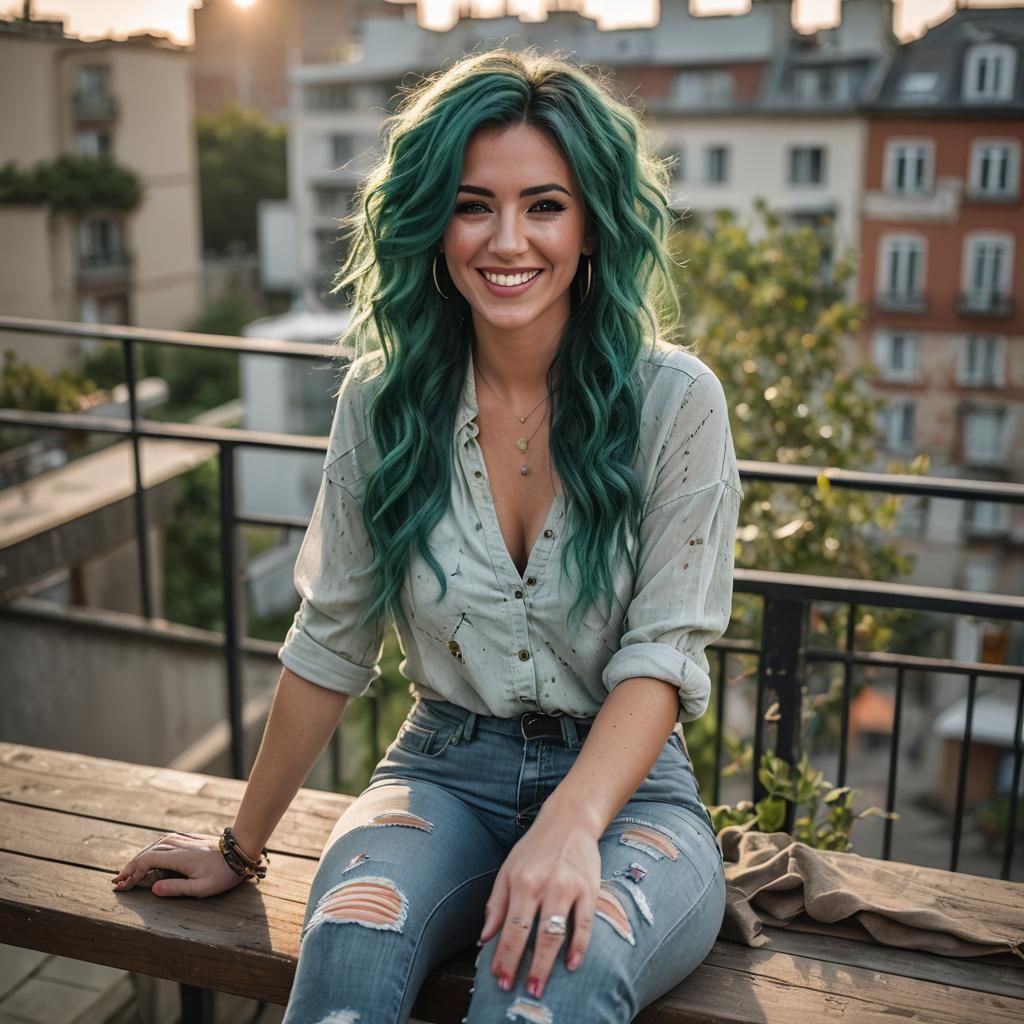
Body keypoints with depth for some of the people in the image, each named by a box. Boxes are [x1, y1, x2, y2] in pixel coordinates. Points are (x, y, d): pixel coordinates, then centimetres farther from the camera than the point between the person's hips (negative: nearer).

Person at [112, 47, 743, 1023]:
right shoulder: (384, 400, -1)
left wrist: (571, 824, -28)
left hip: (626, 781, -1)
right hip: (446, 769, 2)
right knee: (349, 941, -30)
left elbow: (661, 655, -10)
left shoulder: (673, 402, -8)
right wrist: (241, 846, 12)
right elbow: (330, 643, 6)